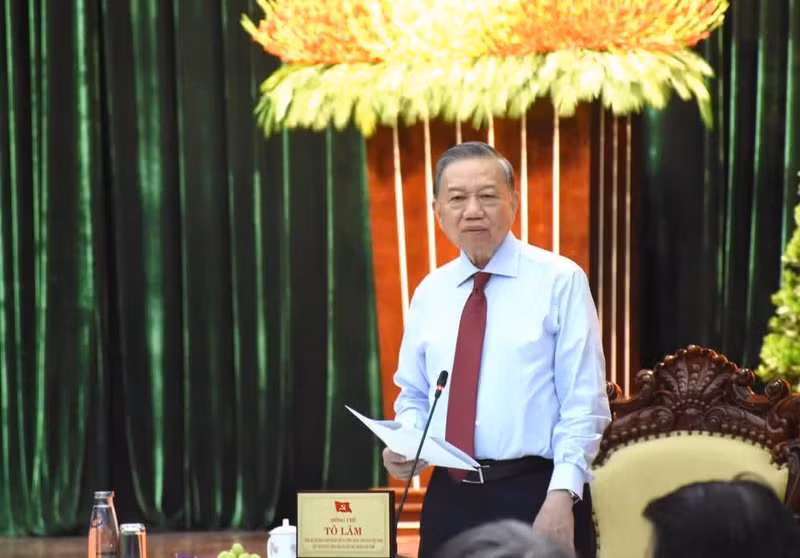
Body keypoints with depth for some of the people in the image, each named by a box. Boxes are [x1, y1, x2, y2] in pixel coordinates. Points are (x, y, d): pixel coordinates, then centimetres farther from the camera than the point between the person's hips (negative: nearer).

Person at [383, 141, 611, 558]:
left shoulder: (559, 281, -4)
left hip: (535, 494, -4)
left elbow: (583, 402, -8)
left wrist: (562, 495, -17)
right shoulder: (430, 292, 10)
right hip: (449, 498, 4)